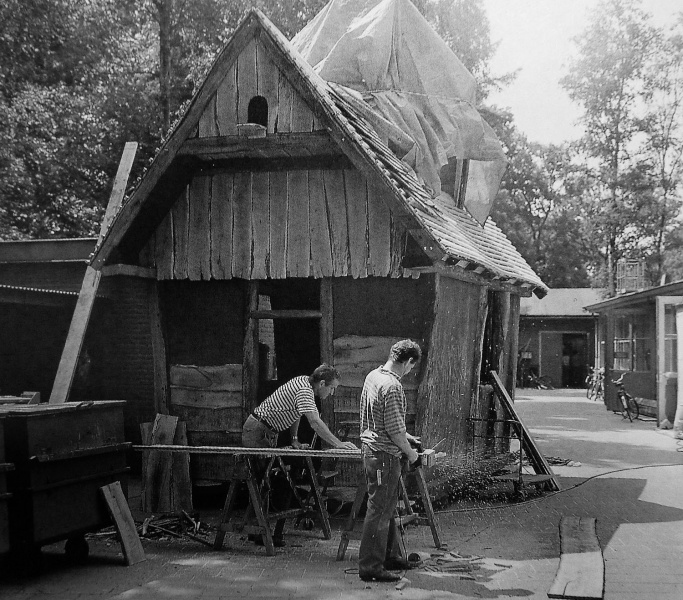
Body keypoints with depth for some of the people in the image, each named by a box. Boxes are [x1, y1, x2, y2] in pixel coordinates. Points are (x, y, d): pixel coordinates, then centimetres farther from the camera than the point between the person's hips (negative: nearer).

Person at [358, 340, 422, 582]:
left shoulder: (373, 375, 8)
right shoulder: (392, 386, -22)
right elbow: (394, 429, -21)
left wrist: (405, 436, 23)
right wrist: (409, 452, -5)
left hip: (371, 449, 10)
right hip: (384, 456, -10)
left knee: (386, 508, 20)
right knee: (379, 512, -2)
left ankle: (389, 556, 31)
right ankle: (370, 567, 4)